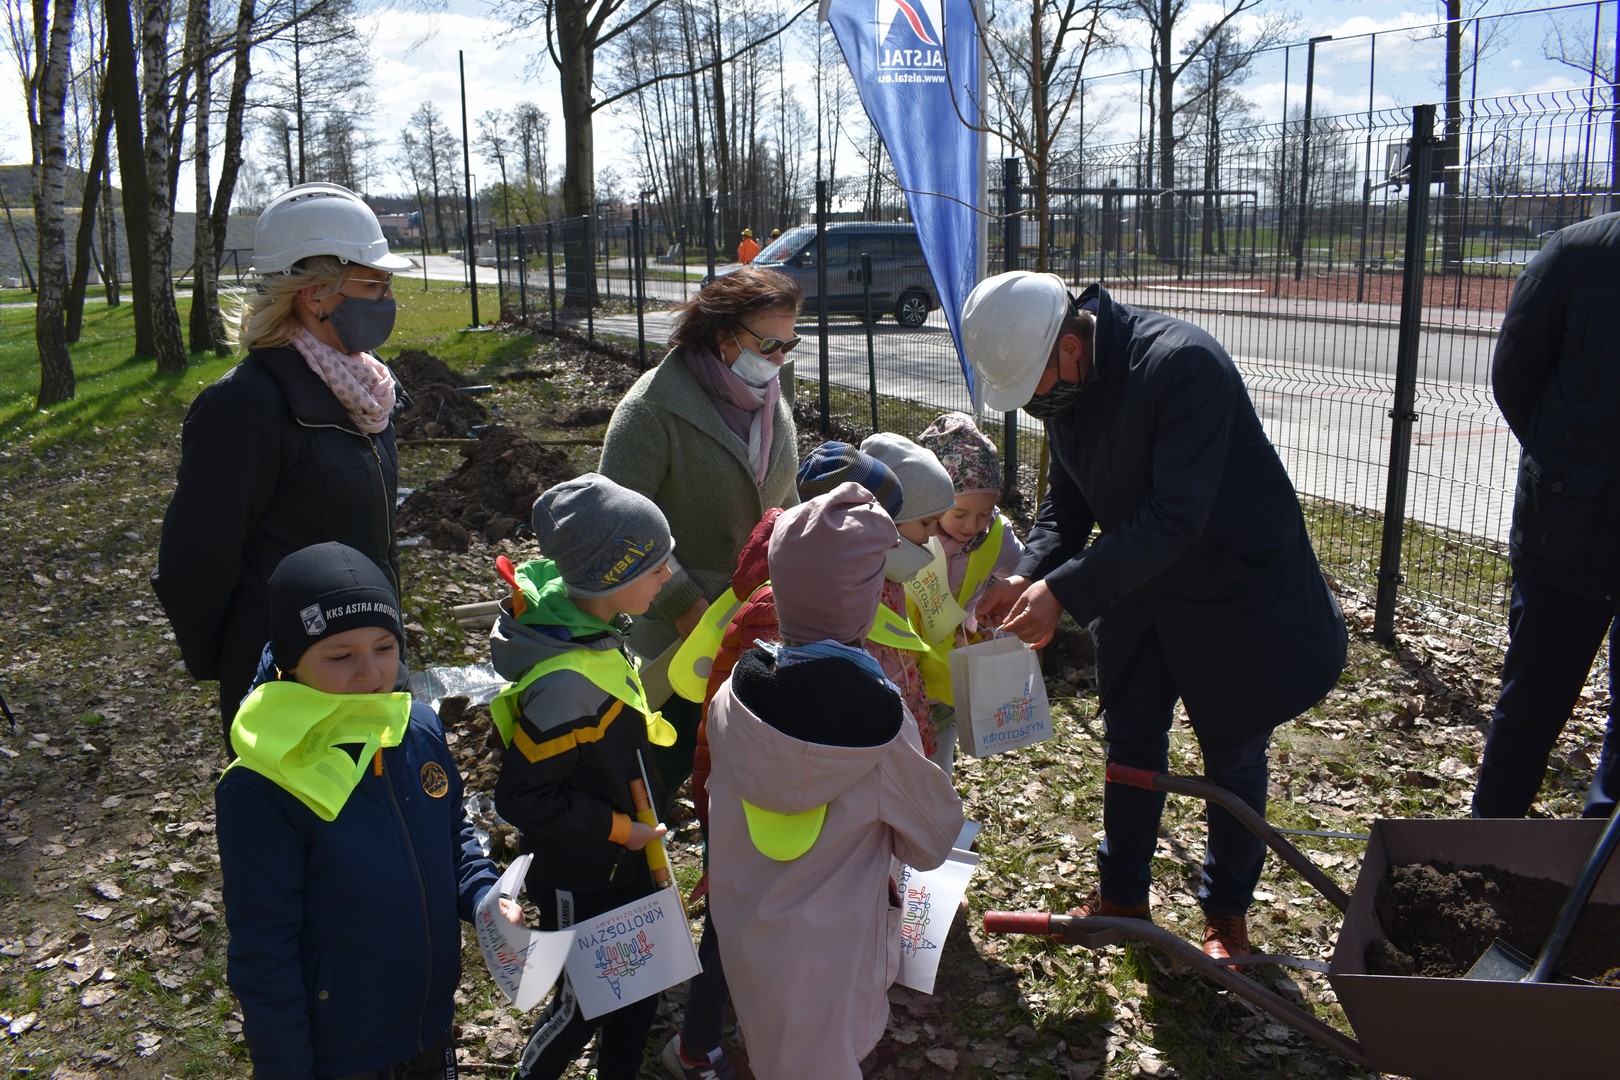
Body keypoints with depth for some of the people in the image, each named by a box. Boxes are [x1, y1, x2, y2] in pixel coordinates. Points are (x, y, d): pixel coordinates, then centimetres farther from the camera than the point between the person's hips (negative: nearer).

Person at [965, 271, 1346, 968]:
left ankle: (1227, 910, 31)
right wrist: (1029, 577, -18)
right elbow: (1066, 502, 1)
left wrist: (1064, 591, -35)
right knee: (1131, 739, 16)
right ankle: (1121, 896, 35)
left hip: (1238, 588, -6)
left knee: (1232, 755, 10)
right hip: (1139, 584, 7)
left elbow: (1176, 518, -35)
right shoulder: (1061, 384, -8)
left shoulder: (1183, 363, -32)